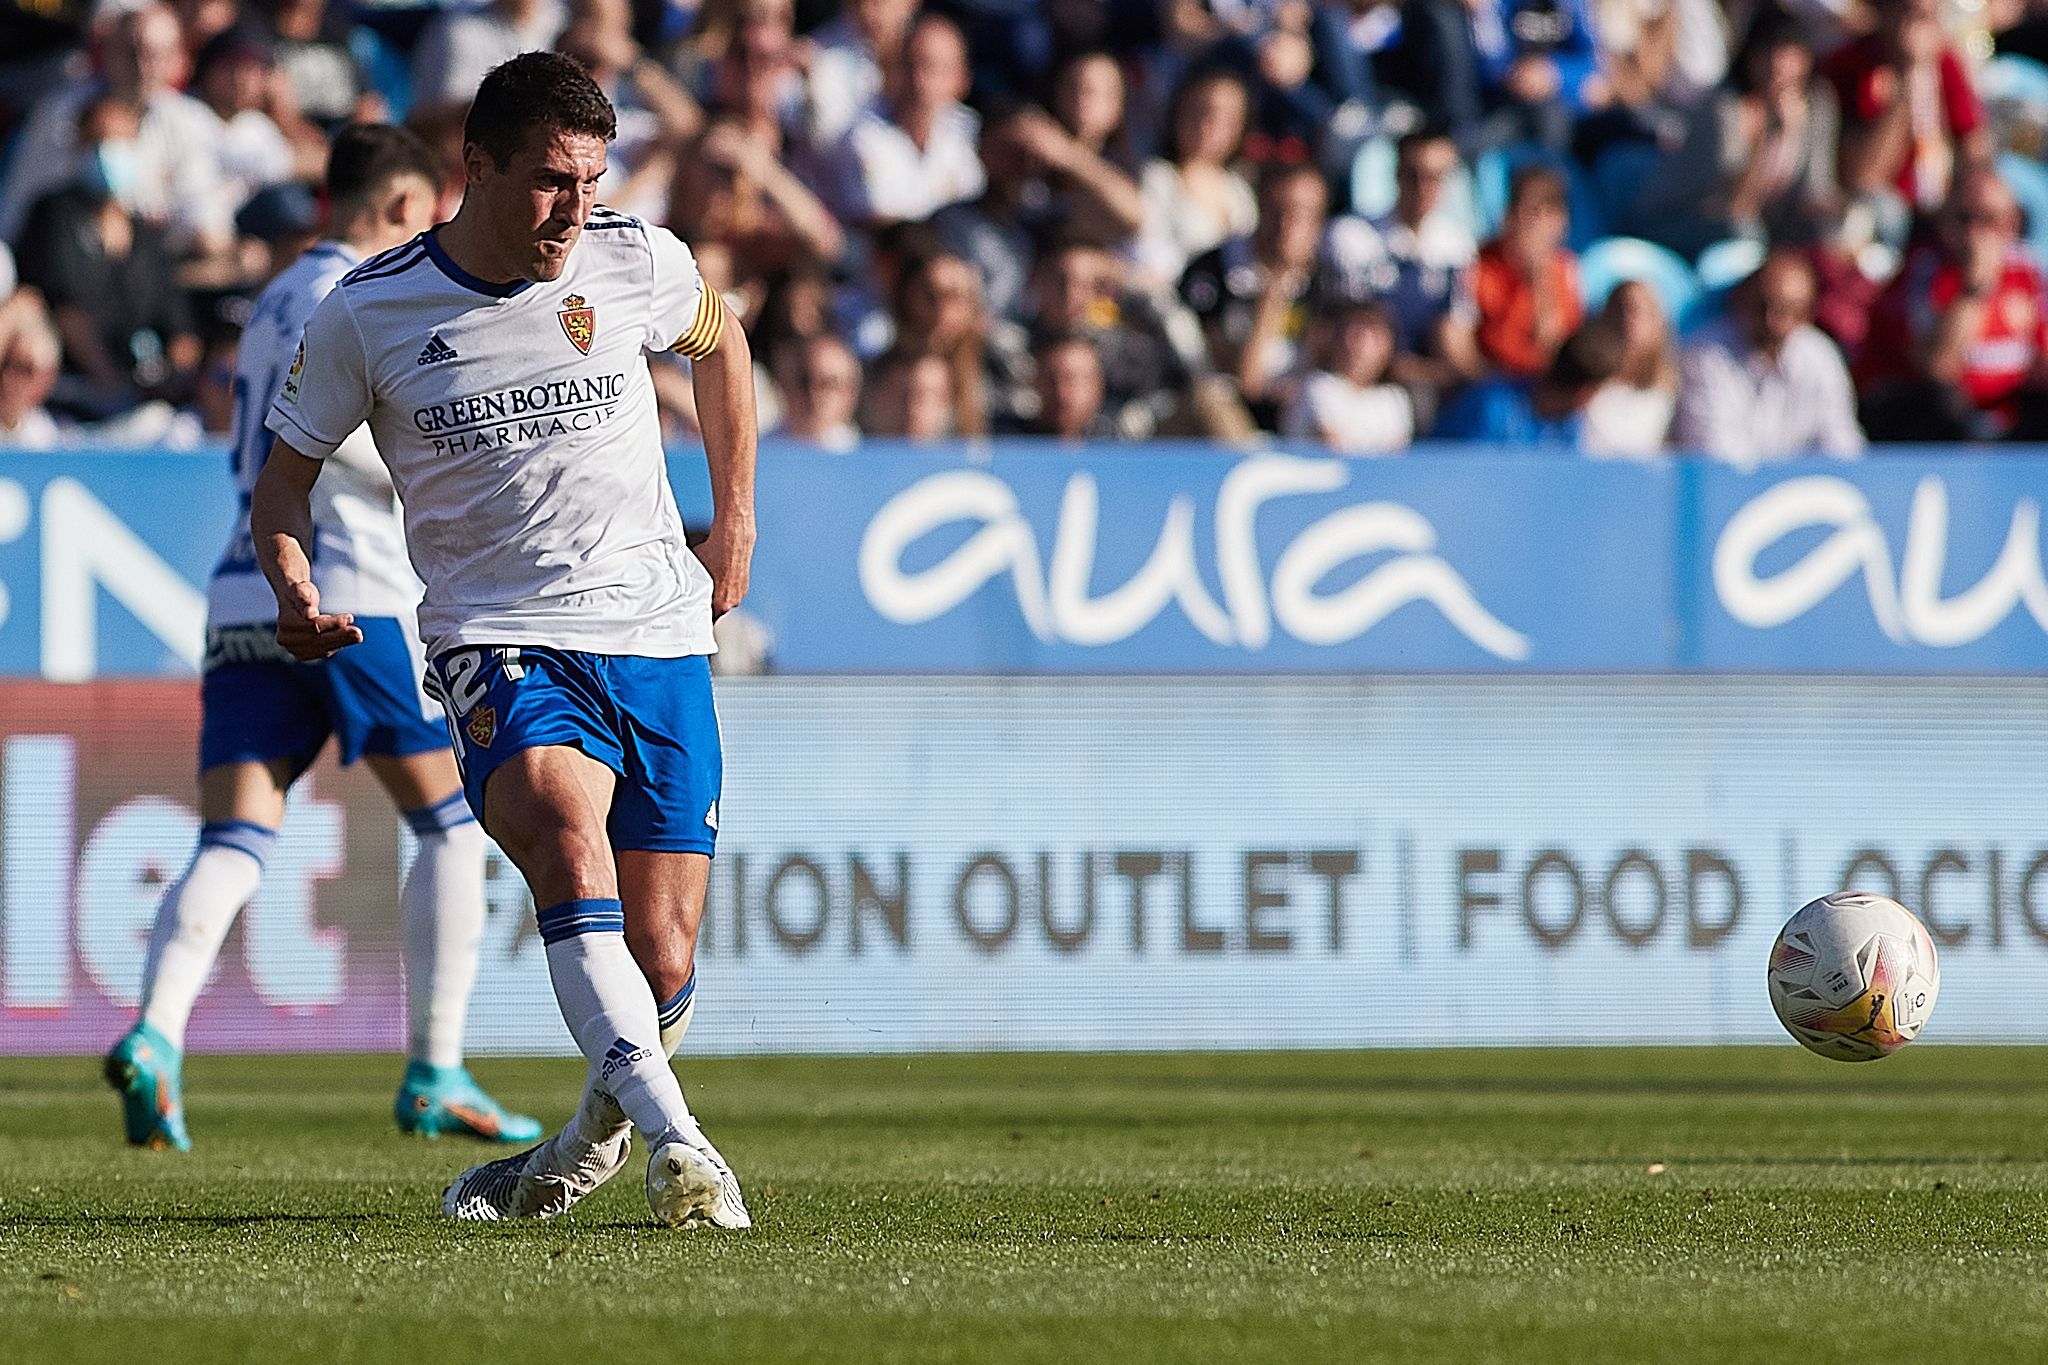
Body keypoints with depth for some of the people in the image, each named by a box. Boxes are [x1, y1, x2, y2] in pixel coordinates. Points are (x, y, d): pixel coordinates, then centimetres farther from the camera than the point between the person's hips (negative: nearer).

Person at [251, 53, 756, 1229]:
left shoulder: (638, 260, 0)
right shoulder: (368, 314, -4)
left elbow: (721, 343, 23)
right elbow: (289, 471, 8)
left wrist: (736, 524, 19)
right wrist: (295, 588, -12)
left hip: (659, 637, 2)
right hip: (499, 639, -2)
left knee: (661, 966, -2)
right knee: (567, 833, -34)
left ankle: (601, 1133, 31)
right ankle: (678, 1147, -43)